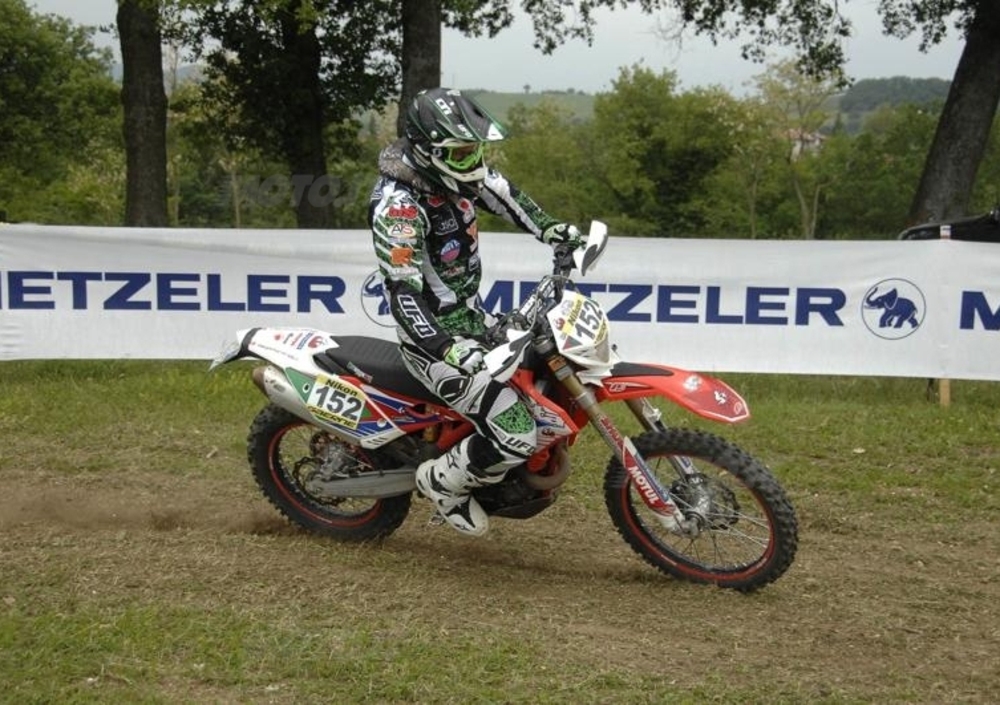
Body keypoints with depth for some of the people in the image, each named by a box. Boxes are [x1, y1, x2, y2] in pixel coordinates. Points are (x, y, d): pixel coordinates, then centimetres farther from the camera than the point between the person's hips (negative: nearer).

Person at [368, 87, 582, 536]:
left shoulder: (451, 171, -2)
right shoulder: (397, 207, -27)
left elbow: (503, 194, 18)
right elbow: (404, 296, -32)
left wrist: (554, 230, 7)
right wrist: (451, 352, -44)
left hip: (474, 316, 9)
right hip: (435, 336, -9)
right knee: (516, 435, -16)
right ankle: (441, 481, 11)